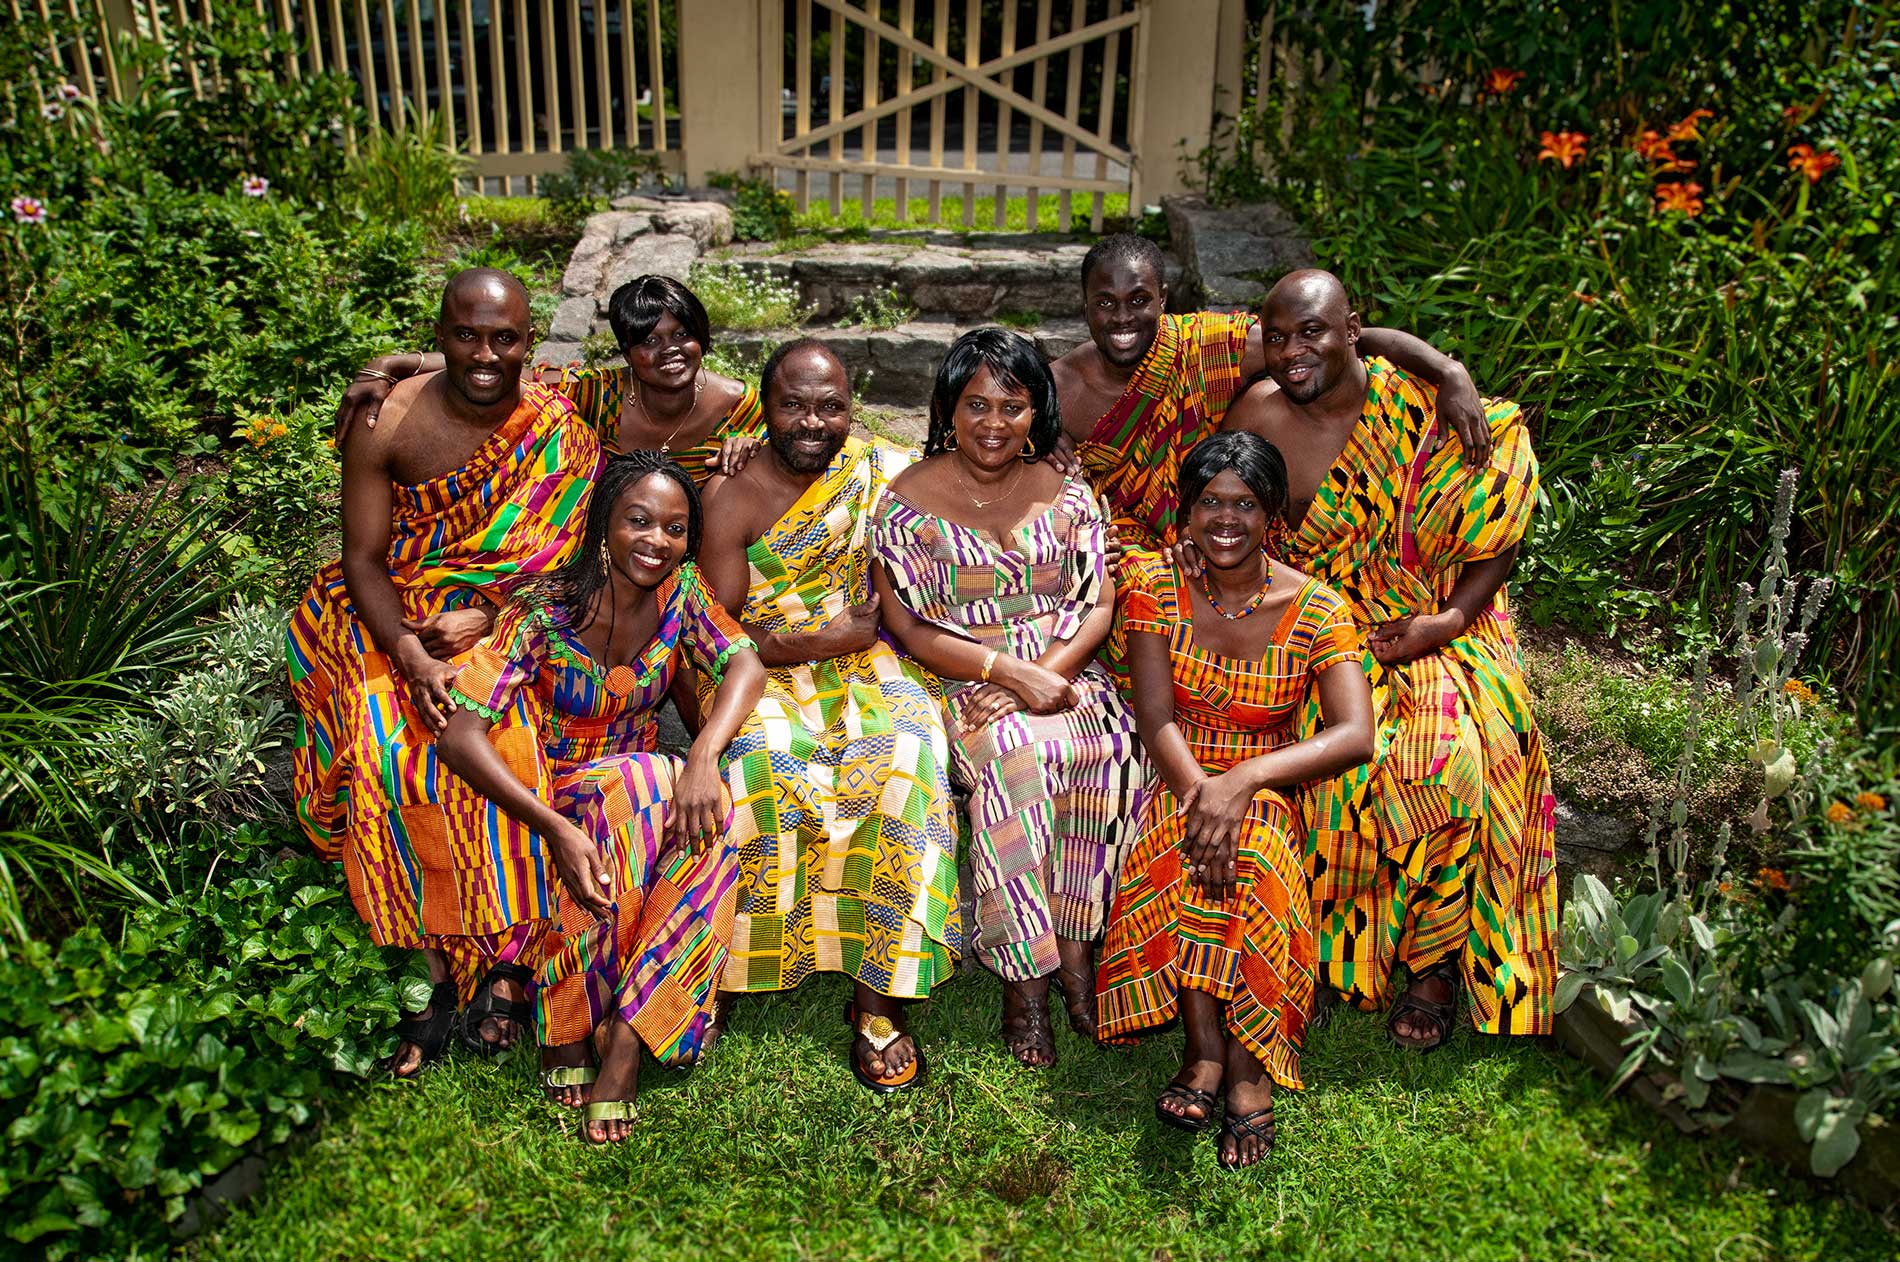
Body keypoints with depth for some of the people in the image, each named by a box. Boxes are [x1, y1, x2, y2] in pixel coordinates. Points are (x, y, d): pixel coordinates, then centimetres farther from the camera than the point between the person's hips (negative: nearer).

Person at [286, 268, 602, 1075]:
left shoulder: (560, 433, -6)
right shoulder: (388, 425, -7)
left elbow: (562, 567, -4)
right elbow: (364, 559, -6)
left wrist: (484, 619, -20)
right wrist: (413, 658, -22)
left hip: (511, 624, 0)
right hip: (396, 622, 1)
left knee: (506, 735, -28)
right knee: (386, 745, -26)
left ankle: (506, 956, -12)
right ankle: (436, 966, -16)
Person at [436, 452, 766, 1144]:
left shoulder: (679, 589, -5)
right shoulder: (545, 610, -19)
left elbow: (744, 664, -16)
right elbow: (459, 735, -26)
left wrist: (703, 757, -37)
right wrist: (556, 828, -39)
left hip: (647, 788, 4)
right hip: (552, 793, -4)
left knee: (709, 819, -28)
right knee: (639, 785, -35)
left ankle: (623, 1039, -24)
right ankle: (567, 1026, -23)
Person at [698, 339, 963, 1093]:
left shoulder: (882, 471, 5)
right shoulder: (733, 499, -1)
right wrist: (819, 640, -16)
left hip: (865, 664, 1)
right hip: (766, 672, -1)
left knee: (902, 760, -30)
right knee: (765, 764, -33)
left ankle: (878, 996, -20)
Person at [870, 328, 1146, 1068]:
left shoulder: (1066, 493, 11)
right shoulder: (910, 499, 1)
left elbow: (1100, 604, 4)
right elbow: (907, 626, -6)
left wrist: (1051, 670, -15)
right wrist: (1009, 670, -18)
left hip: (1064, 671, 3)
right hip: (960, 682, -3)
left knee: (1113, 745, -29)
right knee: (1018, 751, -34)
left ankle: (1077, 948, -16)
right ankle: (1023, 980, -24)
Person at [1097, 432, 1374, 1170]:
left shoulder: (1314, 608, -6)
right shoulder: (1155, 584, -3)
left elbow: (1356, 734, -18)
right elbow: (1155, 719, -12)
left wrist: (1242, 780, -32)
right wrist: (1199, 790, -32)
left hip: (1267, 787, 0)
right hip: (1175, 778, 1)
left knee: (1246, 851, -34)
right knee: (1189, 843, -33)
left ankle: (1210, 1059, -26)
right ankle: (1229, 1066, -29)